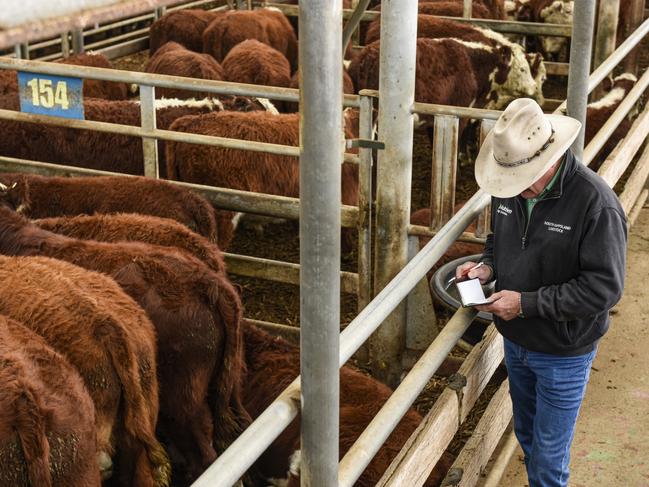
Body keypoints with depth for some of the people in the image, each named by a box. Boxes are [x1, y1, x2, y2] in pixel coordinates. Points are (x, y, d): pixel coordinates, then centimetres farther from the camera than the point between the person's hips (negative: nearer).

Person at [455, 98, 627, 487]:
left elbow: (604, 288, -27)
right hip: (515, 339, 6)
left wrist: (527, 302, -28)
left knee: (549, 454, 10)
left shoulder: (596, 204, -28)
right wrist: (488, 265, -9)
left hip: (563, 353, -6)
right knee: (526, 435, 25)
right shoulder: (510, 187, -6)